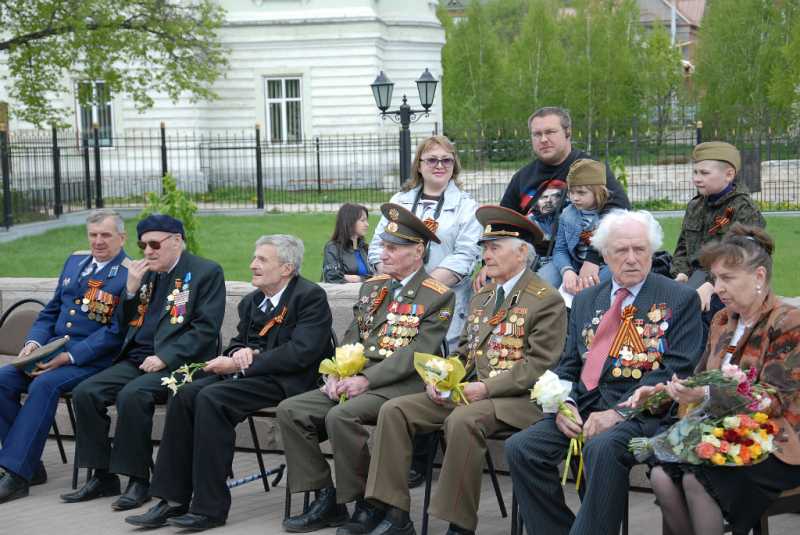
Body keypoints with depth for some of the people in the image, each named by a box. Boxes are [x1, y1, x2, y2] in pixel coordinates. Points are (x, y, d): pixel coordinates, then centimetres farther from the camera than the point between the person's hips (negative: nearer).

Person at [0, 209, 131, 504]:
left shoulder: (129, 275, -6)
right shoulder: (75, 261, 17)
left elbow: (115, 331, -13)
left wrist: (69, 357, -20)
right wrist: (34, 342, 1)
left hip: (92, 360, -7)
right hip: (52, 351, 7)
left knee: (44, 385, -32)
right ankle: (30, 465, -10)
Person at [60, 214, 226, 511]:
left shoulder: (206, 272, -3)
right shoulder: (145, 273, 18)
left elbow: (206, 328, -11)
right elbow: (124, 323, 20)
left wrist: (165, 358, -19)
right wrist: (131, 290, 1)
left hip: (176, 363, -7)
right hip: (136, 359, 7)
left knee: (132, 395, -32)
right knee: (86, 392, -13)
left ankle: (138, 480, -20)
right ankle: (103, 476, -5)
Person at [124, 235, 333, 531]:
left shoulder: (311, 296, -7)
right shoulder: (252, 302, 19)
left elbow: (301, 352, -18)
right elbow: (237, 342, 23)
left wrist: (240, 365, -17)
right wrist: (238, 352, -5)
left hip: (286, 381, -8)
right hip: (248, 373, 8)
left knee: (211, 398, -29)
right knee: (184, 394, -17)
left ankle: (210, 508, -24)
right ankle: (172, 501, -15)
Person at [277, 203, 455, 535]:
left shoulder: (438, 297, -4)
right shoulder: (372, 287, 19)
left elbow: (416, 352, -14)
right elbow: (351, 337, 18)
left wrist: (366, 380, -20)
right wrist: (336, 374, -2)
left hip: (399, 385, -7)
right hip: (354, 379, 8)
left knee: (341, 416, -33)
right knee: (290, 410, -10)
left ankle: (370, 505, -16)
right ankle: (326, 500, -5)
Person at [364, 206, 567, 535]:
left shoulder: (547, 301, -5)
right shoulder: (481, 297, 21)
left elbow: (538, 366, -13)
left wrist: (486, 388, -20)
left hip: (516, 399, -8)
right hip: (468, 391, 8)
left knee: (463, 420, -38)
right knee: (394, 410, -10)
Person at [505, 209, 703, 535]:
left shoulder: (680, 299, 3)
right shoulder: (585, 301, 20)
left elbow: (677, 370, -7)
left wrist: (619, 412, -17)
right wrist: (564, 404, -4)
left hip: (641, 410, -5)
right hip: (585, 407, 5)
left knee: (603, 447, -36)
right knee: (520, 447, -17)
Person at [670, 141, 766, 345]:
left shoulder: (745, 209, -6)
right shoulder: (695, 207, 18)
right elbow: (683, 247, 22)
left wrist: (711, 285, -25)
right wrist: (681, 273, 0)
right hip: (699, 274, 7)